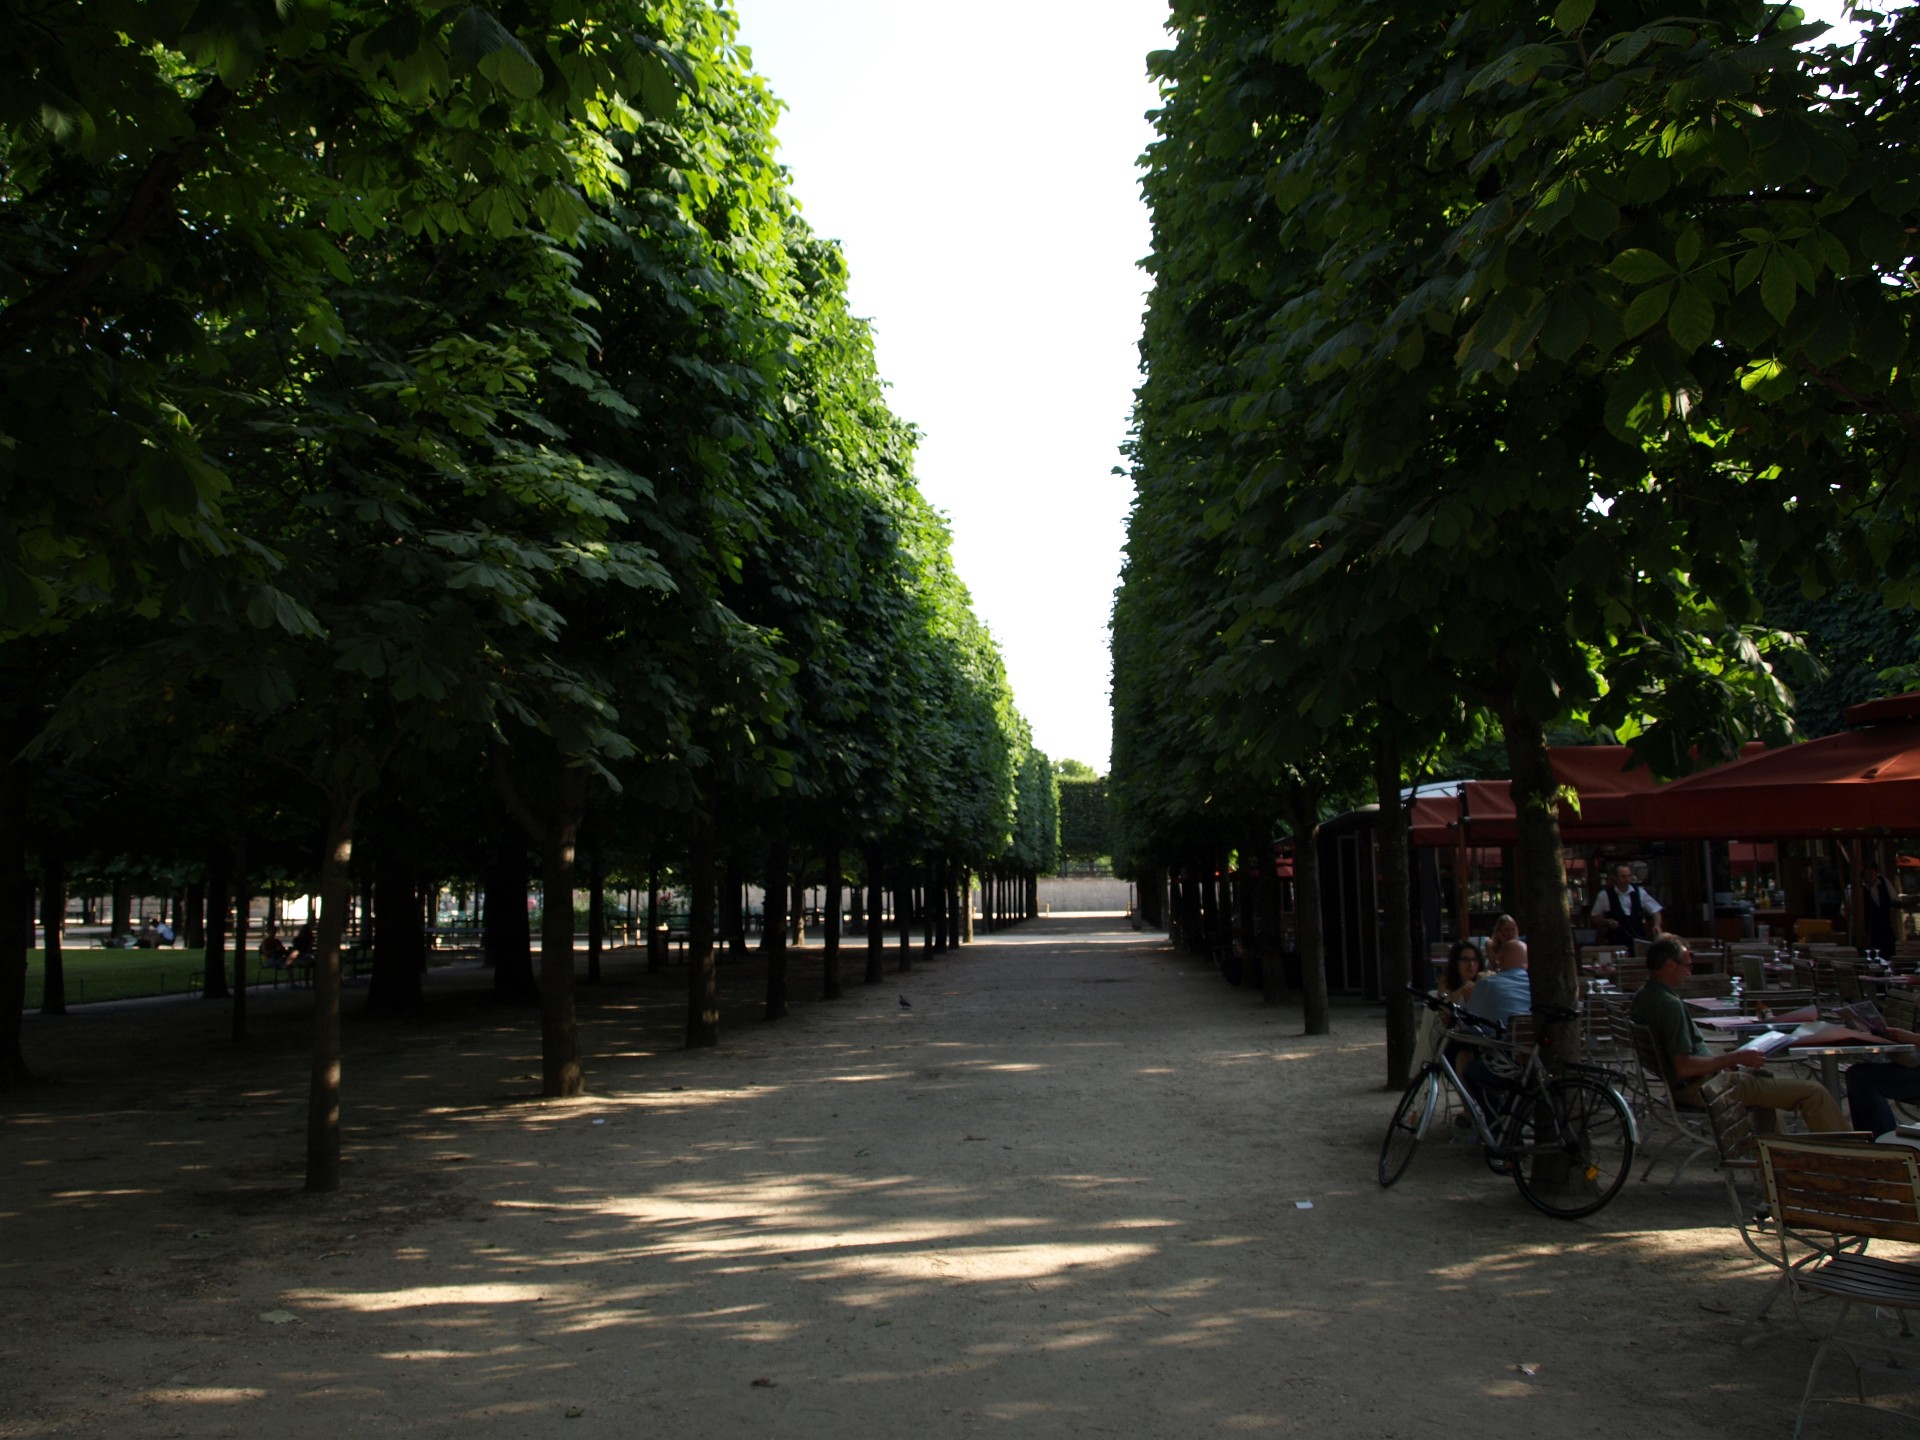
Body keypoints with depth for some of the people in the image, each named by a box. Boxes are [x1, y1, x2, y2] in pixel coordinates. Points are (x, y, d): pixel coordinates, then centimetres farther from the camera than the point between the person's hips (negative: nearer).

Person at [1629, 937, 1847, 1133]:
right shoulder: (1670, 1004, -26)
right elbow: (1684, 1067, -29)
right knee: (1813, 1092, -6)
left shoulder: (1641, 996, 5)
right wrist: (1735, 1058, -20)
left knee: (1764, 1076, 37)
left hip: (1683, 1086, 11)